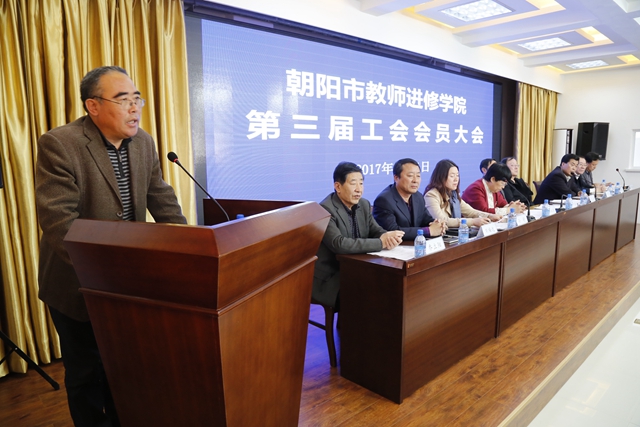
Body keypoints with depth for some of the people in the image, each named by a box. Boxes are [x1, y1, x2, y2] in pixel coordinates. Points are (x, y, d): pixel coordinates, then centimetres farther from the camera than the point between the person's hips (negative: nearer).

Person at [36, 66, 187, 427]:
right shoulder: (59, 144, -21)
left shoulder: (144, 142, -1)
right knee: (86, 372, 15)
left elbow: (162, 199, 2)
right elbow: (58, 220, -27)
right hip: (79, 284, -5)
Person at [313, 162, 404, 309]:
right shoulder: (325, 210, -19)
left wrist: (388, 236, -22)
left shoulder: (364, 204, 5)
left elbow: (376, 231, 4)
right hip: (328, 278, -7)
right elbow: (339, 244, -30)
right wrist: (381, 243, -27)